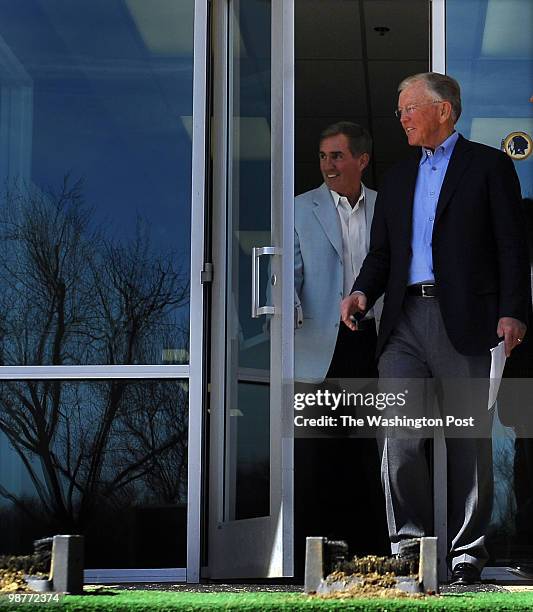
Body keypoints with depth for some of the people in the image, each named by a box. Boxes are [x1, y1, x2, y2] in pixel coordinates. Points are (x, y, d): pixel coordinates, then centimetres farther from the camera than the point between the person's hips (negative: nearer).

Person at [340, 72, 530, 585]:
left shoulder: (489, 165, 5)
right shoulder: (397, 178, 21)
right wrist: (363, 293, 0)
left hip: (462, 320, -4)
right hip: (404, 321, 4)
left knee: (468, 442, 0)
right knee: (398, 435, -8)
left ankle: (466, 553, 8)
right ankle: (408, 543, 1)